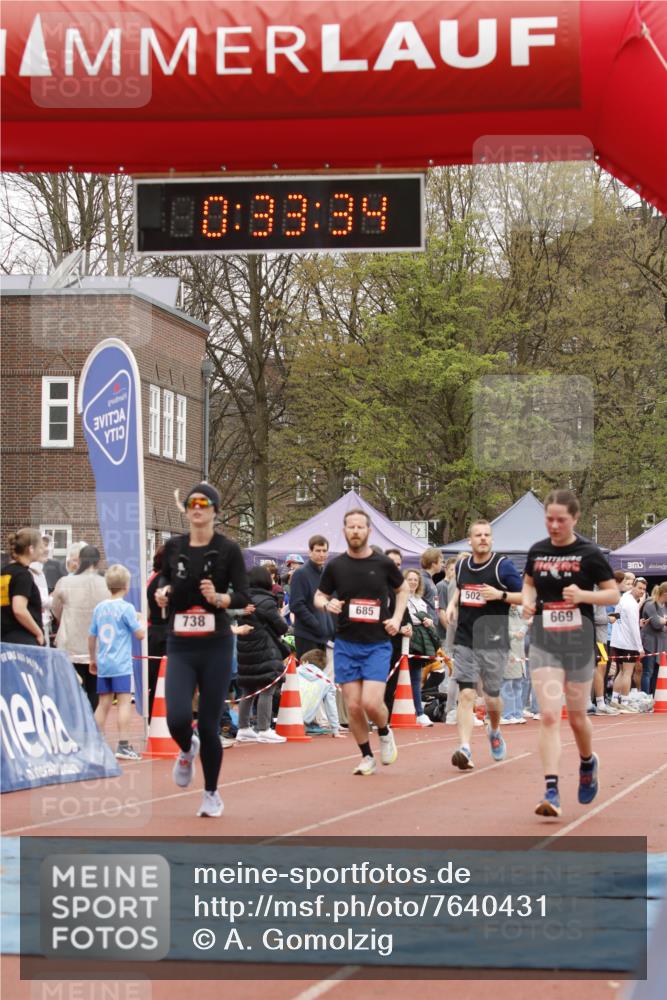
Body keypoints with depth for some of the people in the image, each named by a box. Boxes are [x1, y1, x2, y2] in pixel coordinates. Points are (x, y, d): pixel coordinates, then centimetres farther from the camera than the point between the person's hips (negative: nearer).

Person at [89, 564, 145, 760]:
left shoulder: (99, 608, 9)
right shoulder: (126, 608, -8)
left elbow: (91, 637, 14)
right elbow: (140, 634, -7)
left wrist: (92, 659, 26)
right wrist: (138, 620, 13)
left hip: (103, 664, 6)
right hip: (121, 664, -6)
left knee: (103, 703, 12)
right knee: (124, 702, -6)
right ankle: (123, 745, -12)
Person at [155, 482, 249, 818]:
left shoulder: (228, 549, -4)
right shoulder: (173, 546, 4)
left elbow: (243, 596, -6)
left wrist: (219, 597, -25)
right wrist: (162, 591, -3)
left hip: (216, 646, -2)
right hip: (180, 647, 2)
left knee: (209, 725, -1)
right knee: (178, 718, -16)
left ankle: (211, 793, 22)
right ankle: (187, 751, 22)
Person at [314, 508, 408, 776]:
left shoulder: (383, 564, -1)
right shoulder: (335, 566, 1)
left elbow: (403, 589, 16)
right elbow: (319, 596, 12)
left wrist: (397, 618, 3)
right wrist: (327, 605, -12)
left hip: (377, 644, -2)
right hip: (345, 644, 2)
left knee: (371, 703, -14)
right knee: (353, 706, -1)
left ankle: (385, 733, 18)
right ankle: (367, 757, 18)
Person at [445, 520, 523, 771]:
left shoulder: (502, 565, -5)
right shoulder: (462, 566, 9)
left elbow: (525, 597, -6)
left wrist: (500, 595, -20)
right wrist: (452, 604, 12)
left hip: (493, 642, -3)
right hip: (464, 640, 3)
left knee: (491, 696, 7)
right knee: (466, 694, -10)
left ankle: (495, 731, 39)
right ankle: (465, 749, -18)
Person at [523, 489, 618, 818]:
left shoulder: (589, 553, -6)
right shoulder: (537, 551, 4)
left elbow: (613, 593, -3)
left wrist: (583, 595, -20)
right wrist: (528, 600, 0)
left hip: (578, 642, -2)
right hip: (544, 642, 2)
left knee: (577, 716, 11)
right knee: (548, 716, -11)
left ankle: (588, 764, 43)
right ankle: (551, 792, -15)